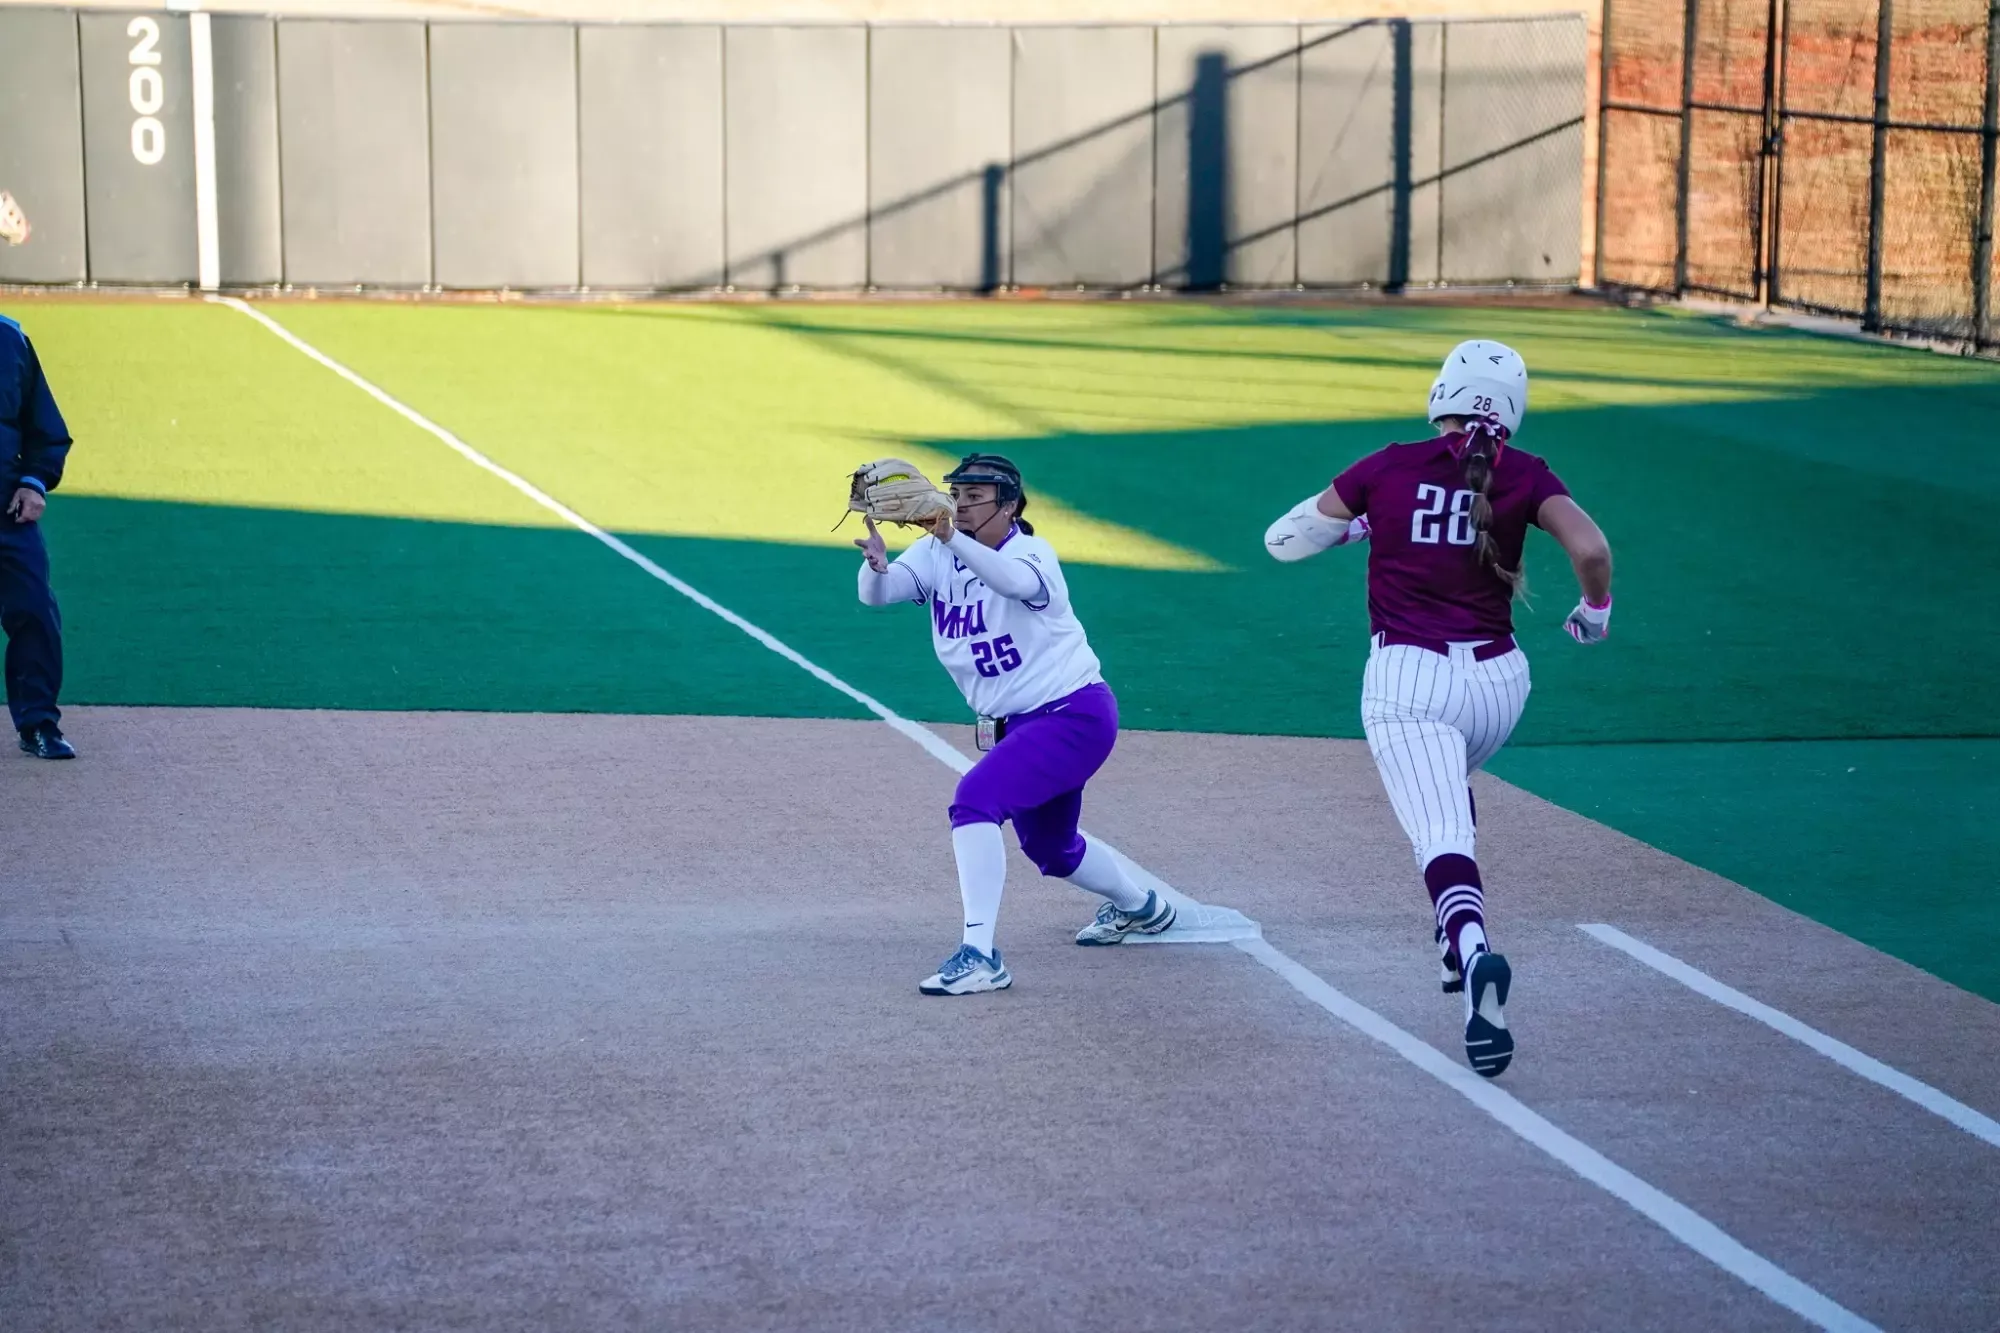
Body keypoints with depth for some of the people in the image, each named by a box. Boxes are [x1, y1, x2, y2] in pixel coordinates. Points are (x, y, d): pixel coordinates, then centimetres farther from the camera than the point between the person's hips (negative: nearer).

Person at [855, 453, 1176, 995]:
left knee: (976, 799, -28)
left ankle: (980, 955, -30)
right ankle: (1140, 907, 53)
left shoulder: (1031, 552, -17)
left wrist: (954, 541, -58)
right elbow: (877, 594, -17)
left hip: (1076, 714, -9)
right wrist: (876, 564, -40)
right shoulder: (935, 555, 0)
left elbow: (1017, 581, -42)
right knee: (1048, 848, 24)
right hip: (1017, 725, 9)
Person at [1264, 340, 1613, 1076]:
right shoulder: (1525, 476, 1)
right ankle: (1460, 937, 30)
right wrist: (1593, 612, 5)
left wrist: (1356, 523, 28)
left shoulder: (1387, 469, 1)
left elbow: (1283, 540, 9)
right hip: (1496, 678, 3)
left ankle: (1472, 950, -43)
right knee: (1449, 782, 34)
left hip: (1407, 678, -3)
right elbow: (1590, 550, -15)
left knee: (1442, 835, -15)